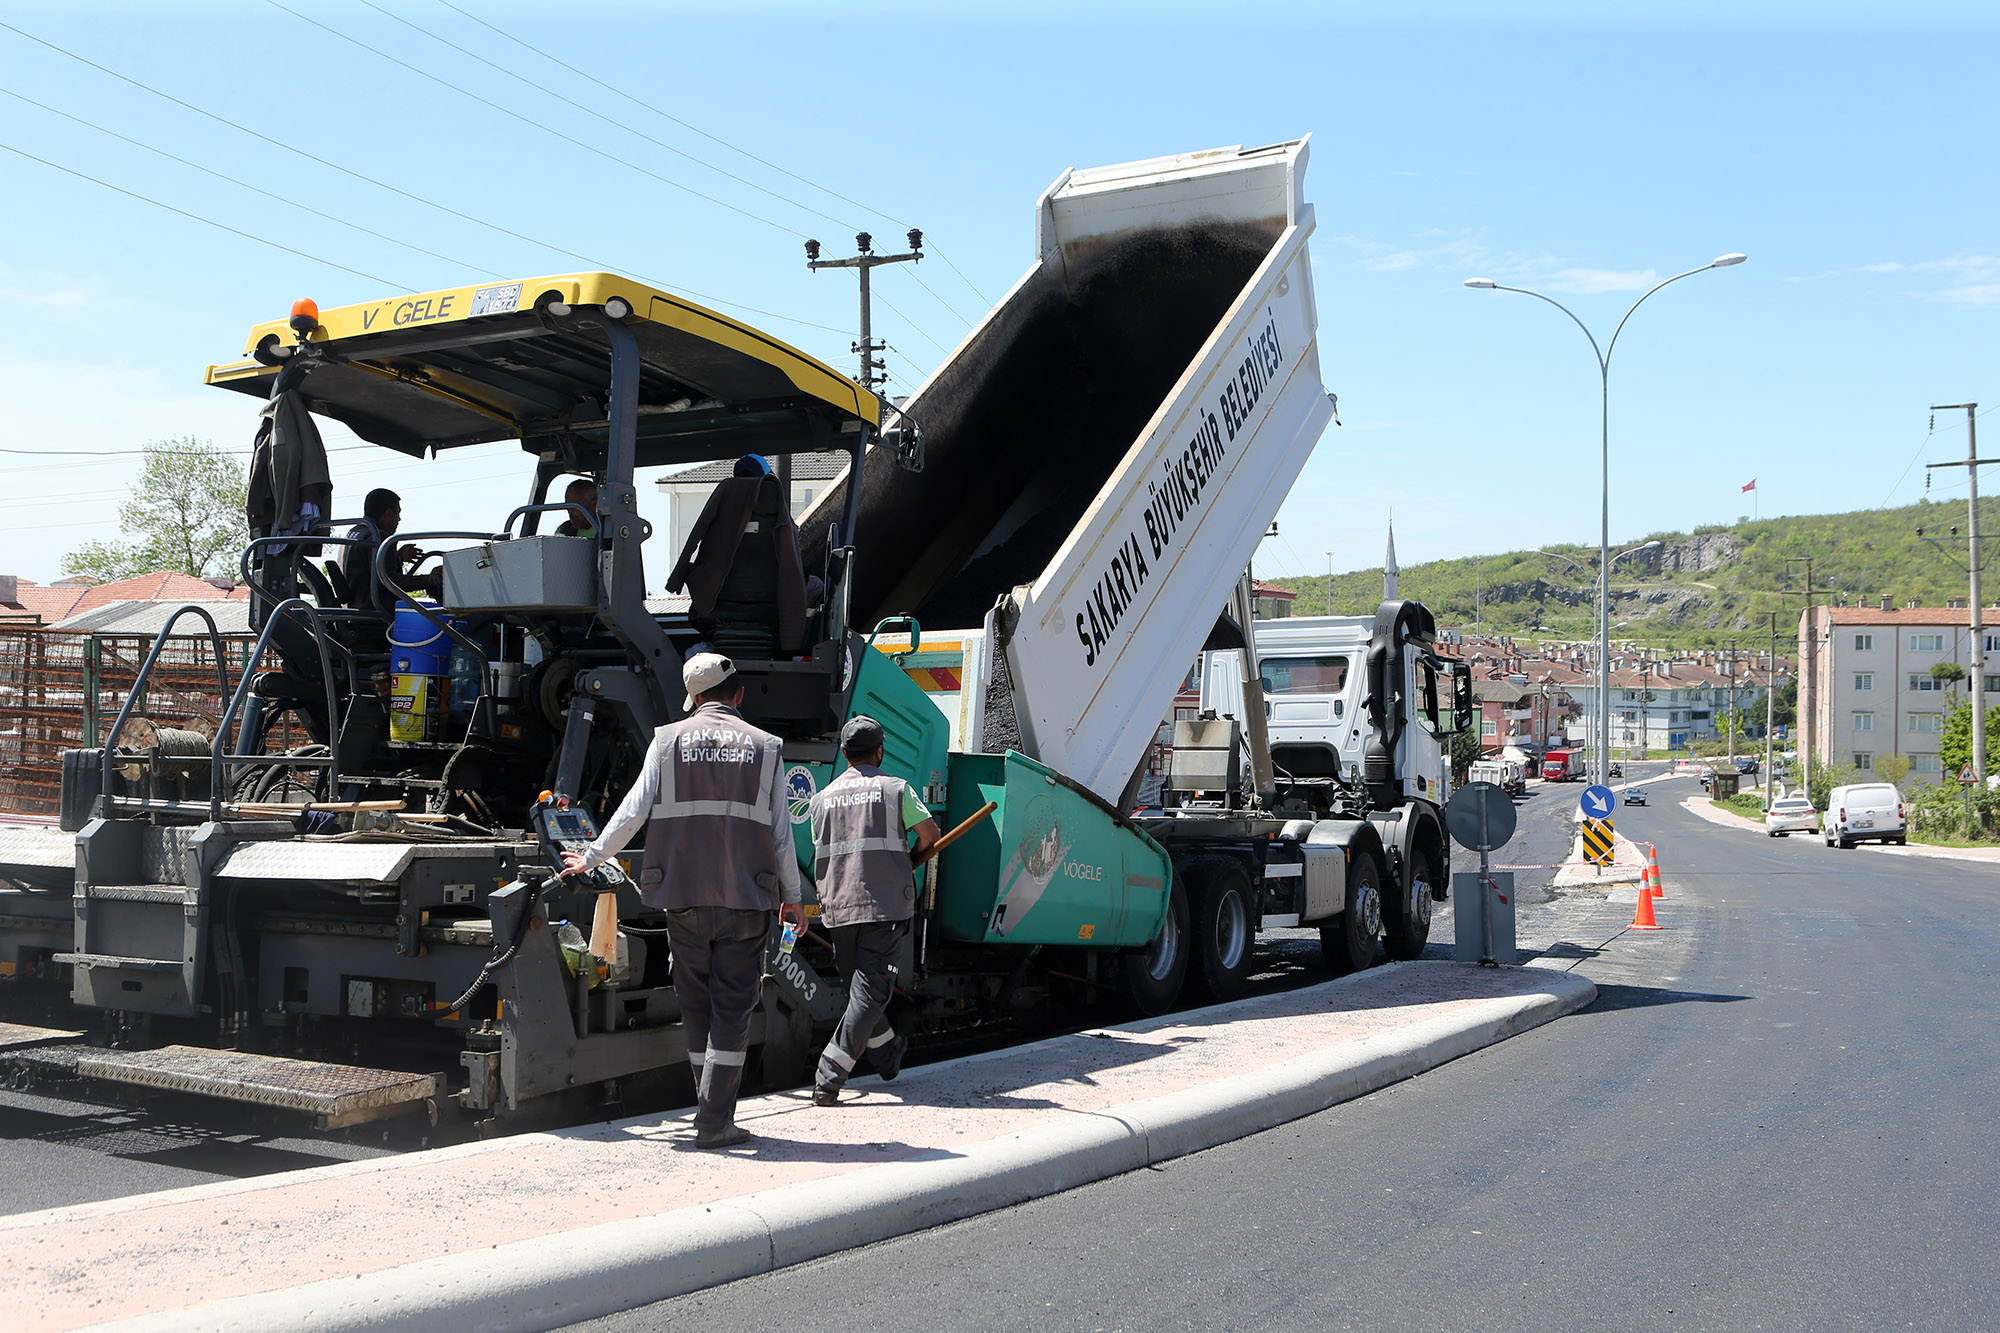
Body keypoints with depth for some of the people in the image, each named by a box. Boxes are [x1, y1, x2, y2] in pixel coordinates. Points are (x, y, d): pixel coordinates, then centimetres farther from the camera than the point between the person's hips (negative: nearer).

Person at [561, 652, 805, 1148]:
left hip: (684, 896, 1)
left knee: (697, 1004, 13)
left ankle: (713, 1110, 20)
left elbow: (633, 810, 5)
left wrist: (591, 858, 19)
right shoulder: (764, 747, 5)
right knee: (732, 1007, 1)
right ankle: (715, 1121, -3)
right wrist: (792, 896, 16)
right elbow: (780, 831, 6)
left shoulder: (669, 739, 5)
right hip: (745, 900, -1)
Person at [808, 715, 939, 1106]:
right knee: (870, 991, -5)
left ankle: (886, 1054, 38)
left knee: (858, 984, 20)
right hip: (885, 905, -4)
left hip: (837, 908, 4)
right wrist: (909, 862, 22)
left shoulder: (823, 797, 12)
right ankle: (829, 1078, -16)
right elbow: (929, 834, 2)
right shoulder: (895, 789, 2)